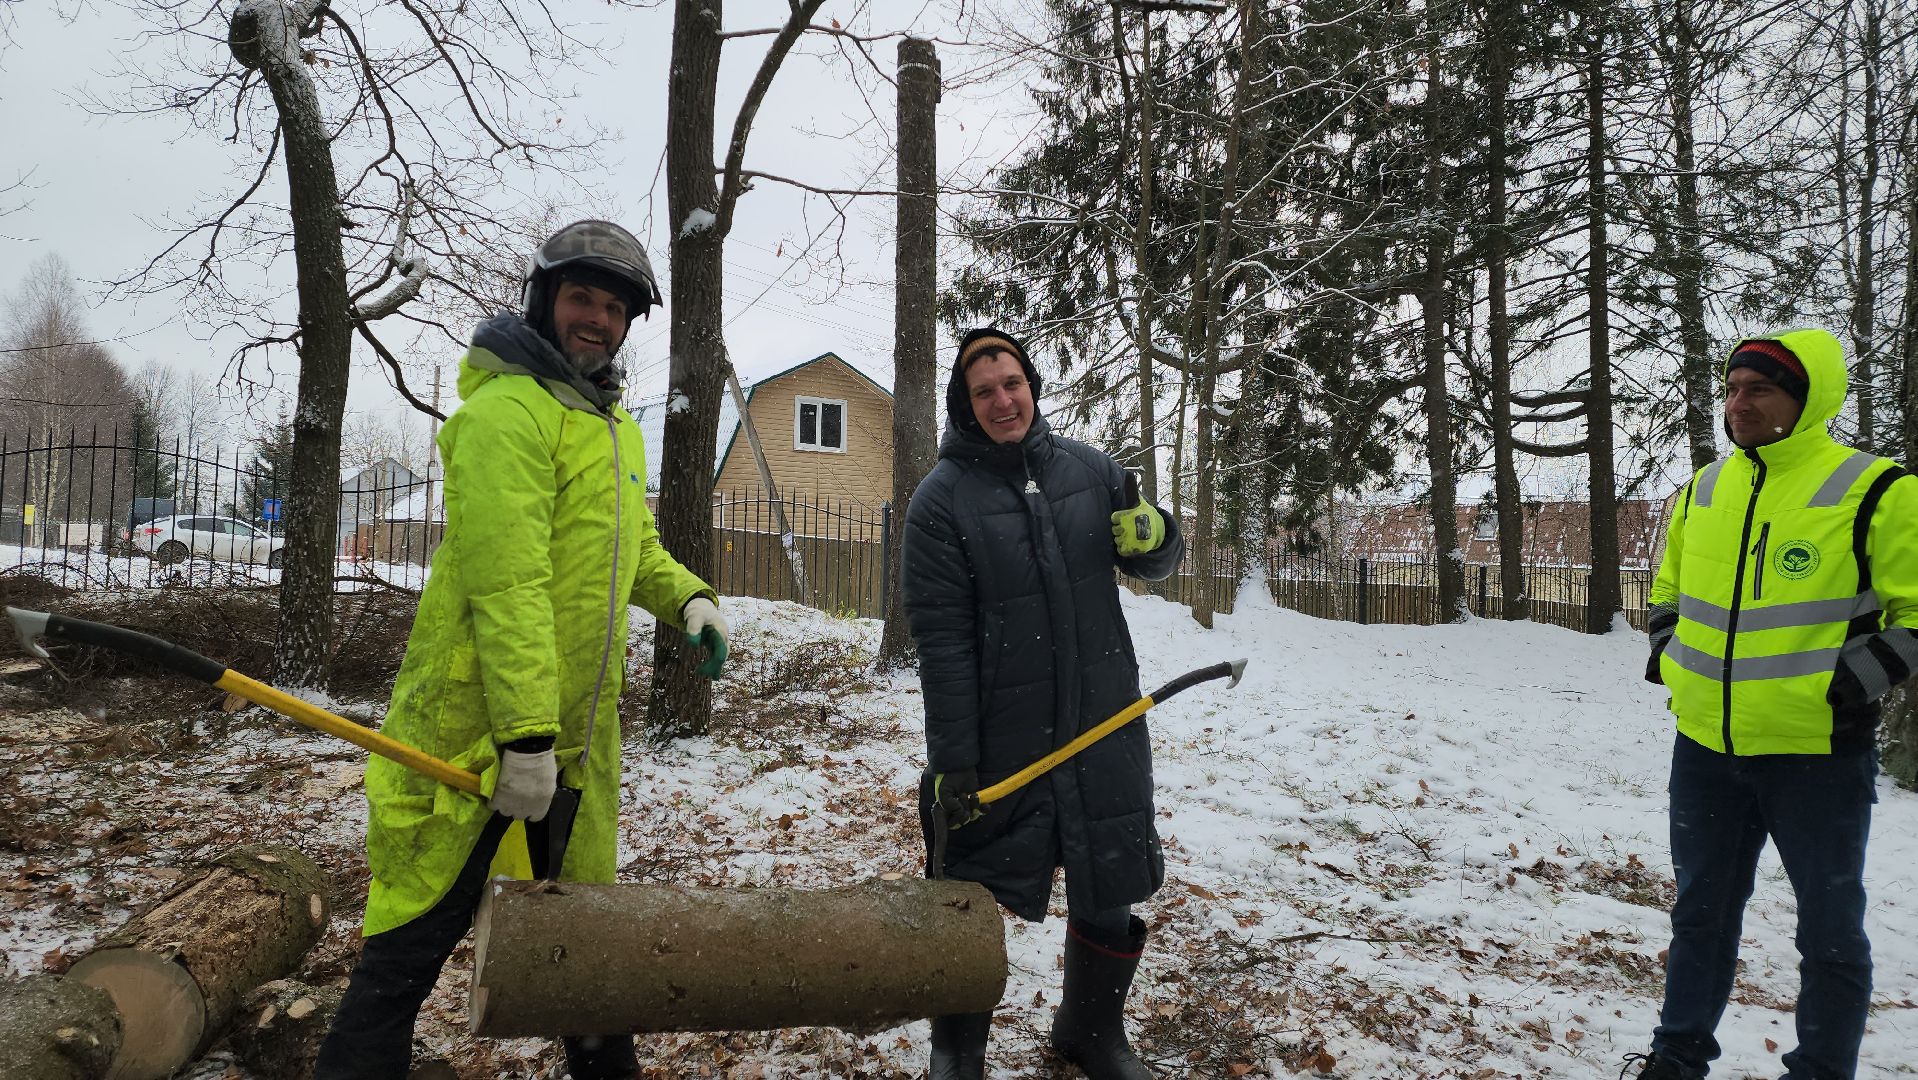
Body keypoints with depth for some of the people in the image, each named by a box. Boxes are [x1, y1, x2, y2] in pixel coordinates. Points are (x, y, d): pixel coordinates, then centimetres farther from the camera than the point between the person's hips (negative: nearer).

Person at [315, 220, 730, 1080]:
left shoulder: (616, 428, 15)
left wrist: (687, 596, 6)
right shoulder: (506, 410, -15)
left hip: (579, 736, 9)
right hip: (476, 736, -8)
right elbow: (506, 581, -23)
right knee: (410, 949, 1)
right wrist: (524, 731, -26)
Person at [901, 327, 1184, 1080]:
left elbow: (1154, 563, 14)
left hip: (1105, 726, 4)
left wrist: (1154, 535, -11)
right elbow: (942, 642, -13)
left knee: (1109, 891, 15)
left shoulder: (1090, 468, 3)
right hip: (1000, 740, -4)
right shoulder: (941, 500, -9)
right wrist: (951, 759, -15)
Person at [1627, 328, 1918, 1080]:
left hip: (1819, 752, -5)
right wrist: (1668, 658, 7)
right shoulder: (1701, 491, 6)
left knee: (1829, 928, 9)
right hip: (1705, 745, 5)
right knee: (1701, 908, 17)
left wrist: (1854, 683, -17)